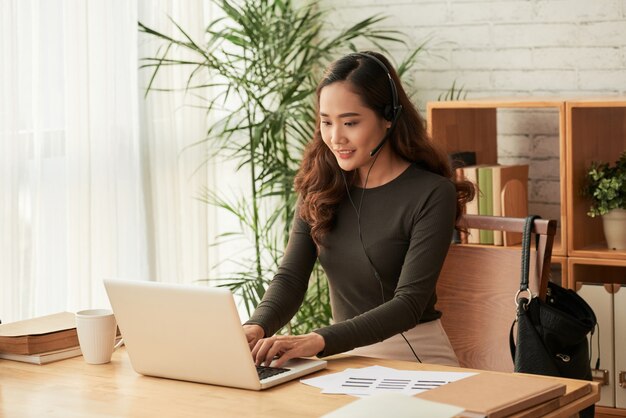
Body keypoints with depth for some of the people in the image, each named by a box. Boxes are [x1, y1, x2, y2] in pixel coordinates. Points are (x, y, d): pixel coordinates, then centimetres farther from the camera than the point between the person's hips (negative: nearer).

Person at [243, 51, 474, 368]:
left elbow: (409, 303, -18)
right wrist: (257, 327, -25)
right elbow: (290, 278, -2)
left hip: (414, 357, -4)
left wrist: (318, 341, -32)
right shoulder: (320, 190, 6)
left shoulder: (432, 195, -11)